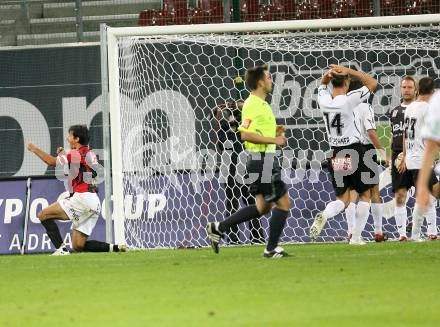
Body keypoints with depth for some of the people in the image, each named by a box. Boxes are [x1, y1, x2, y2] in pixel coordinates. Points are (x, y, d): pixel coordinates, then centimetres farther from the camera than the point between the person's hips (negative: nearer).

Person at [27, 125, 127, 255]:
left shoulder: (77, 154, -5)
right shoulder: (91, 155, 23)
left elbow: (52, 161, -2)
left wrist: (35, 149, 13)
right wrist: (63, 155, 26)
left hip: (82, 198, -9)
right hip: (94, 203, 9)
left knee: (43, 215, -5)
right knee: (78, 246, 10)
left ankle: (61, 249, -16)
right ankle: (116, 248, -1)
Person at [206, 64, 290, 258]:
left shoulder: (260, 104, 16)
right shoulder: (253, 104, -15)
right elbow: (246, 134, -25)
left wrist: (274, 132, 10)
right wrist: (274, 139, -20)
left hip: (264, 159, 10)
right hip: (262, 159, -10)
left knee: (262, 207, 14)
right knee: (283, 202, -4)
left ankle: (218, 228, 16)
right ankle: (272, 249, 2)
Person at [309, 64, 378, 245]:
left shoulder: (324, 99, -2)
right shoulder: (348, 100, -14)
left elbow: (322, 84, 22)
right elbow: (373, 83, -6)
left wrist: (329, 74, -1)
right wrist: (349, 71, -8)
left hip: (335, 154, 5)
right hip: (353, 152, -4)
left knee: (343, 199, 11)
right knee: (365, 194, 13)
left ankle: (324, 215, -20)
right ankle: (356, 236, 6)